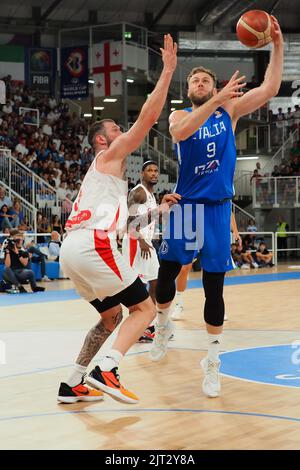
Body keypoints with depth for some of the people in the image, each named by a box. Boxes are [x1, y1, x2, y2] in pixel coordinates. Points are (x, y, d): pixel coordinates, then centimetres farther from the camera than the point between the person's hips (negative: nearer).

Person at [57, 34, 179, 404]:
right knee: (144, 308, -1)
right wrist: (168, 70, 0)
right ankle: (106, 371, -18)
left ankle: (72, 385, 16)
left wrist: (158, 210, 29)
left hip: (71, 250, 9)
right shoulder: (110, 155, 9)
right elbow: (148, 117, -3)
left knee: (111, 316, 21)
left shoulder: (102, 173, 33)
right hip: (92, 245, -9)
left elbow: (116, 221, 33)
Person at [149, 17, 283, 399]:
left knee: (214, 286, 0)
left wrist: (277, 46, -16)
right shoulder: (180, 115, 1)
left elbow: (269, 90, -7)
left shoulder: (230, 109, 5)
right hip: (185, 205, 0)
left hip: (218, 207, 0)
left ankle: (212, 362, 7)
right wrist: (217, 99, -33)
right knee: (167, 272, 7)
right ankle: (163, 326, 37)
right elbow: (181, 132, -24)